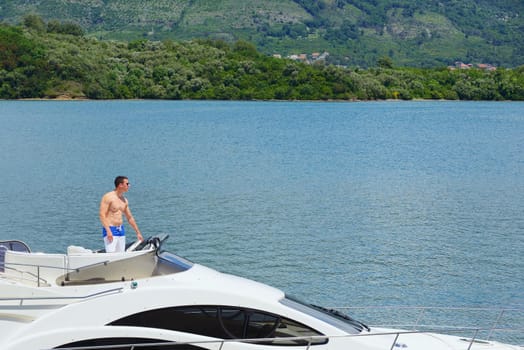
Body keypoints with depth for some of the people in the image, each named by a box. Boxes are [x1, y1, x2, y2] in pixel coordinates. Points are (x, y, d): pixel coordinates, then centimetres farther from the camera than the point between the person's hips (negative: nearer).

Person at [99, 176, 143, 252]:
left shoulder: (124, 200, 13)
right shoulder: (108, 197, -9)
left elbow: (130, 217, 21)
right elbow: (102, 215, -16)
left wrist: (138, 232, 21)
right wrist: (108, 231, -25)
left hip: (121, 230, 8)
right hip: (110, 230, -8)